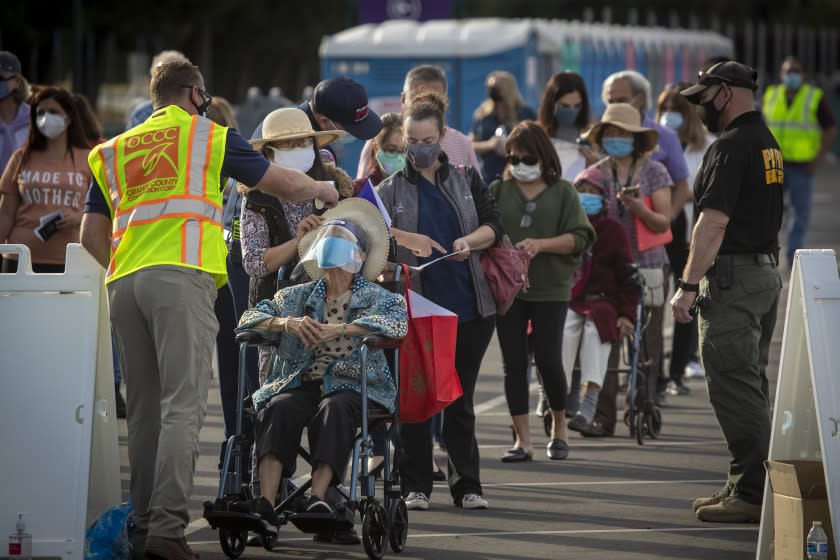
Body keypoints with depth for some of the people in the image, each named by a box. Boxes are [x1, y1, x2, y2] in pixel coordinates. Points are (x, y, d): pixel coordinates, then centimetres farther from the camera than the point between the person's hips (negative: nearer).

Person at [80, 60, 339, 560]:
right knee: (183, 406, -11)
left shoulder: (113, 152, 24)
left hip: (123, 284, 5)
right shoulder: (211, 137, 13)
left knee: (145, 410, 10)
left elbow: (92, 235, 18)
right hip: (182, 276, -5)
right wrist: (326, 190, 37)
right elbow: (286, 184, 18)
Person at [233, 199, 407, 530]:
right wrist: (287, 323, -8)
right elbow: (251, 317, 14)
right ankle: (265, 501, -44)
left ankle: (319, 498, -47)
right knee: (280, 407, -31)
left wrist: (338, 330, -18)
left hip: (354, 385, -2)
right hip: (301, 383, 2)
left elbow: (398, 321, -10)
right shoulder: (298, 296, 23)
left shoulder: (376, 297, 12)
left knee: (334, 408, -37)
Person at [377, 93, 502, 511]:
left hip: (469, 305, 1)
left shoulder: (466, 179, 11)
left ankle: (467, 486, 10)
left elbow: (493, 225, 5)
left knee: (460, 398, 6)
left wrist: (470, 241, -15)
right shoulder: (393, 189, 5)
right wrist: (404, 239, -25)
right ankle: (415, 487, 6)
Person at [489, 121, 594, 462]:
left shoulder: (562, 192, 5)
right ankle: (523, 440, 3)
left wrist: (541, 245, -16)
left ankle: (559, 428, 21)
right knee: (514, 363, -1)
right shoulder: (498, 191, 10)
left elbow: (580, 238, -3)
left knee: (548, 360, -3)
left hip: (550, 289, -2)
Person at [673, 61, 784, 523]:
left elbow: (714, 222, -21)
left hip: (732, 276, -10)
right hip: (767, 272, 10)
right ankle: (746, 485, 19)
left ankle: (750, 493, -11)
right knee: (750, 385, 14)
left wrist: (688, 285, -19)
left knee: (733, 385, -9)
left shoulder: (731, 147, -15)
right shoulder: (768, 143, 16)